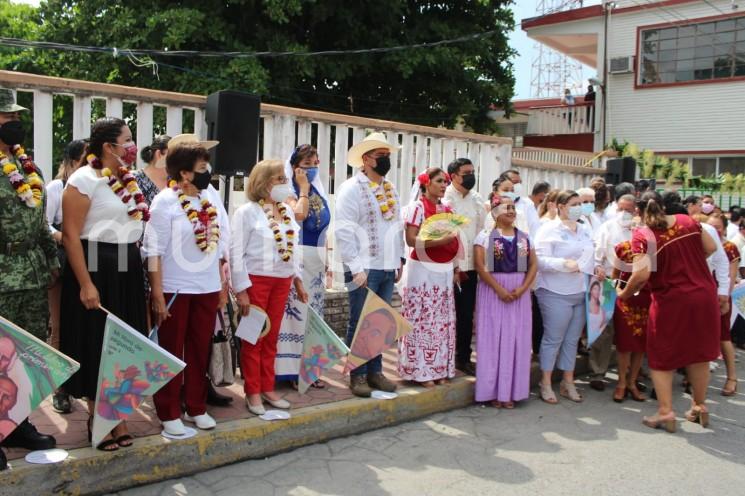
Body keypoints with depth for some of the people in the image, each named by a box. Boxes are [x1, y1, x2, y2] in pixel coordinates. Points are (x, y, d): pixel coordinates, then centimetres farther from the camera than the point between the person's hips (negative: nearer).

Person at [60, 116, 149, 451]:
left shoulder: (128, 179, 11)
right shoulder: (84, 180, -11)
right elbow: (70, 235, -15)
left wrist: (137, 269, 16)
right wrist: (85, 285, -20)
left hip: (128, 270, 7)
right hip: (96, 269, -7)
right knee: (97, 346, 3)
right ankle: (97, 418, 19)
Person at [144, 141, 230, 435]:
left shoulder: (212, 197, 5)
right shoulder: (165, 201, -10)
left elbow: (222, 244, 11)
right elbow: (154, 250, -12)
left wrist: (223, 284, 10)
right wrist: (157, 294, -15)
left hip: (207, 288, 5)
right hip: (174, 289, -5)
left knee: (200, 351, 13)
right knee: (171, 353, 7)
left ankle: (196, 408, 27)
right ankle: (169, 413, 19)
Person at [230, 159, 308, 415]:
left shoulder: (286, 210, 9)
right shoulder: (247, 212, -9)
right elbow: (236, 252, -11)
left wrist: (297, 279, 14)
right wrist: (241, 289, -15)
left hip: (282, 281, 6)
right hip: (256, 280, -5)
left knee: (271, 338, 13)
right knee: (254, 339, 4)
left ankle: (268, 388, 24)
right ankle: (253, 393, 15)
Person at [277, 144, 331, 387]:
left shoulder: (319, 192, 15)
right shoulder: (288, 191, -5)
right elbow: (299, 214, -27)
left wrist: (327, 263, 16)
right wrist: (303, 188, -11)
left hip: (317, 259, 7)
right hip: (296, 258, -7)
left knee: (313, 313, 10)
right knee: (296, 311, -6)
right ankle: (293, 369, 1)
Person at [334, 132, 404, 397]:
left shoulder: (391, 189, 15)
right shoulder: (352, 188, -7)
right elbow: (344, 232, -13)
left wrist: (399, 259, 13)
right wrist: (356, 268, -16)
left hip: (387, 268, 6)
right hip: (364, 268, -6)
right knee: (360, 323, 1)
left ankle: (375, 371, 23)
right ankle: (357, 375, 12)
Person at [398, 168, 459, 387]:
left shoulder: (447, 210, 13)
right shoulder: (417, 206, -7)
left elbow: (453, 243, 17)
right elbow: (411, 239, -15)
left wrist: (456, 268, 8)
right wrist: (440, 241, -23)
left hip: (444, 271, 7)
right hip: (423, 270, -7)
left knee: (442, 321, 8)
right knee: (422, 320, -3)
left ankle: (439, 369, 16)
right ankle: (420, 370, 5)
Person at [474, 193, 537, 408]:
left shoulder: (524, 237, 11)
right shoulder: (485, 235, -1)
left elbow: (533, 265, 7)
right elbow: (480, 265, -9)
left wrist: (522, 288, -9)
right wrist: (499, 289, -17)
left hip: (519, 292, 4)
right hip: (493, 291, -4)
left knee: (516, 339, 4)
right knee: (493, 338, -1)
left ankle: (510, 391, 12)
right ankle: (493, 391, 8)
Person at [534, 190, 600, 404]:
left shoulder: (585, 230, 14)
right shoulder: (549, 230, -9)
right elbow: (540, 259, -18)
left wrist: (595, 268, 4)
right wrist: (565, 264, -28)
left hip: (581, 293, 7)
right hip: (556, 293, -7)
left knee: (572, 340, 13)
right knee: (553, 339, 1)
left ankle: (568, 383, 24)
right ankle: (546, 384, 13)